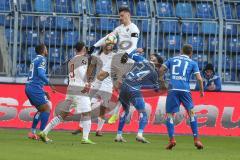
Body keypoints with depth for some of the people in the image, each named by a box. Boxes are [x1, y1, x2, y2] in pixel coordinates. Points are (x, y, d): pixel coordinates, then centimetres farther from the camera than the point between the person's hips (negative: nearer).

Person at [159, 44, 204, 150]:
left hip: (172, 89, 0)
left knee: (169, 114, 5)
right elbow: (199, 78, 4)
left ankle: (171, 139, -11)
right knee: (191, 113, 11)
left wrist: (161, 79, 23)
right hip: (185, 90, 0)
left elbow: (161, 69, 7)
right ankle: (196, 139, 5)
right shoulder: (192, 63, 14)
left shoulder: (172, 60, 18)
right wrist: (201, 91, 18)